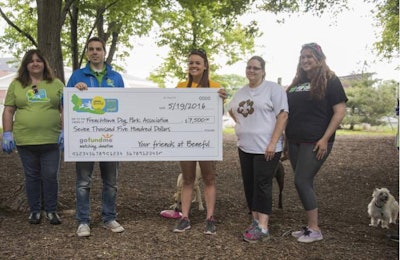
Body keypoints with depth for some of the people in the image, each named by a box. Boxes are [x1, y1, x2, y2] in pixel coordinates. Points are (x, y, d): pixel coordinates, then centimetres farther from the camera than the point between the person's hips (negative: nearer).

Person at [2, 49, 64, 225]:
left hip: (51, 140, -1)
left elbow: (65, 109, 4)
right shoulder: (16, 85, 8)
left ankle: (51, 211, 18)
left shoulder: (57, 84, 6)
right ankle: (34, 210, 22)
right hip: (25, 141, 1)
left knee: (51, 176, 4)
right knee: (32, 177, 10)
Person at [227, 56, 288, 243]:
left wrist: (273, 143, -20)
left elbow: (282, 116, -13)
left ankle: (262, 228, -2)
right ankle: (255, 221, 21)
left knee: (262, 185, -7)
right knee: (249, 184, 10)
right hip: (245, 147, 7)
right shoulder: (241, 92, 15)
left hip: (266, 148, -7)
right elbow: (231, 110, 32)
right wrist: (242, 123, 14)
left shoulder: (273, 89, -6)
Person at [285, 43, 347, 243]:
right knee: (305, 183, 9)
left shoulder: (330, 81, -4)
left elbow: (340, 111, -11)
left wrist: (325, 139, -18)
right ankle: (310, 226, 19)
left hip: (315, 142, -7)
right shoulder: (297, 83, 14)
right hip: (294, 141, 7)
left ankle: (314, 230, 2)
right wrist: (286, 138, 12)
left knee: (302, 181, -10)